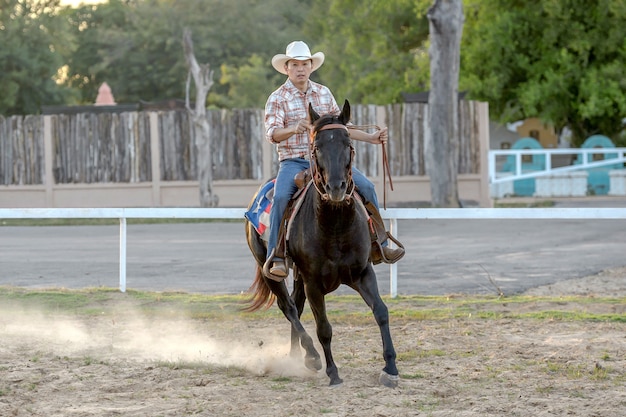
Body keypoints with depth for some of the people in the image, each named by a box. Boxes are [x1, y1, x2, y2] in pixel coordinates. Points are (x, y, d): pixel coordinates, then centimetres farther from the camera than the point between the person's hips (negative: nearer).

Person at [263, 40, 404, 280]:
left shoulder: (324, 93, 11)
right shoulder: (278, 99, -3)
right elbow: (272, 133, -16)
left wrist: (370, 138, 10)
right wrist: (293, 129, -36)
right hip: (293, 162, -4)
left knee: (366, 187, -11)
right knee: (281, 196, -32)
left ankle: (379, 244, 0)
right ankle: (276, 257, -26)